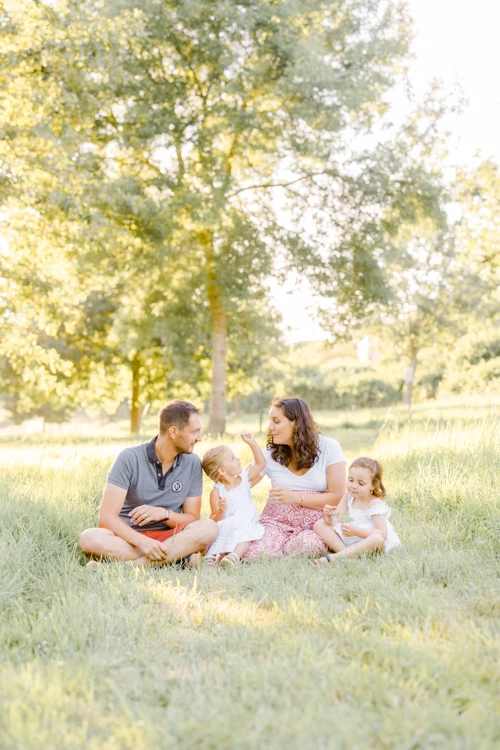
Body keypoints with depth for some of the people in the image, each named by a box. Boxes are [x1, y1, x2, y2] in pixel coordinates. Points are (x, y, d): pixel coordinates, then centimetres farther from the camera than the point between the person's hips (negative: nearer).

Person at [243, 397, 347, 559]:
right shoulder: (270, 454, 2)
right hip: (277, 521, 1)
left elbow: (337, 497, -8)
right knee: (253, 553, -28)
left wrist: (296, 497, -17)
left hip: (316, 524, -1)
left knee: (307, 544, -36)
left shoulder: (328, 447, -5)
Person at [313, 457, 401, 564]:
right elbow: (333, 522, -2)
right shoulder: (348, 497, 4)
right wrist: (329, 515, -27)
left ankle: (333, 557, -48)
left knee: (377, 539, -42)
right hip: (349, 539, 6)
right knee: (319, 524, -8)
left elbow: (383, 534, -25)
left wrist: (356, 531, -36)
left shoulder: (375, 504, -13)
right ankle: (345, 552, -30)